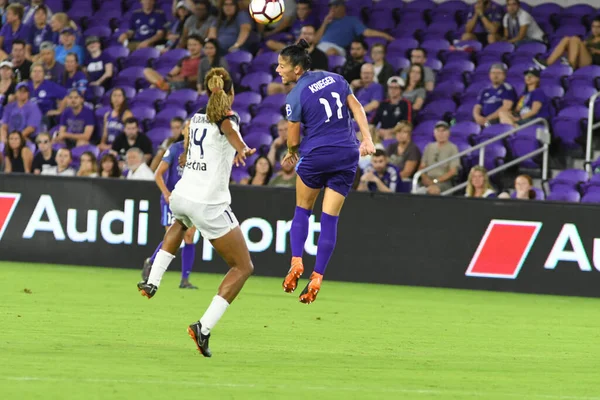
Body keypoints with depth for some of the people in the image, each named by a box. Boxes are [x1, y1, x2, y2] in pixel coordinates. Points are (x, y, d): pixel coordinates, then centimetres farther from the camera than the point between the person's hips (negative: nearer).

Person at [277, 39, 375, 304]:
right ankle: (317, 277, -1)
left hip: (315, 155, -4)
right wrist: (367, 139, 4)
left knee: (302, 210, 18)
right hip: (347, 155, 4)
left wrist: (291, 153, 19)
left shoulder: (295, 97, -8)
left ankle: (296, 262, 3)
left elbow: (293, 140, -2)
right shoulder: (335, 79, 8)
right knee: (330, 219, 3)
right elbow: (356, 107, 6)